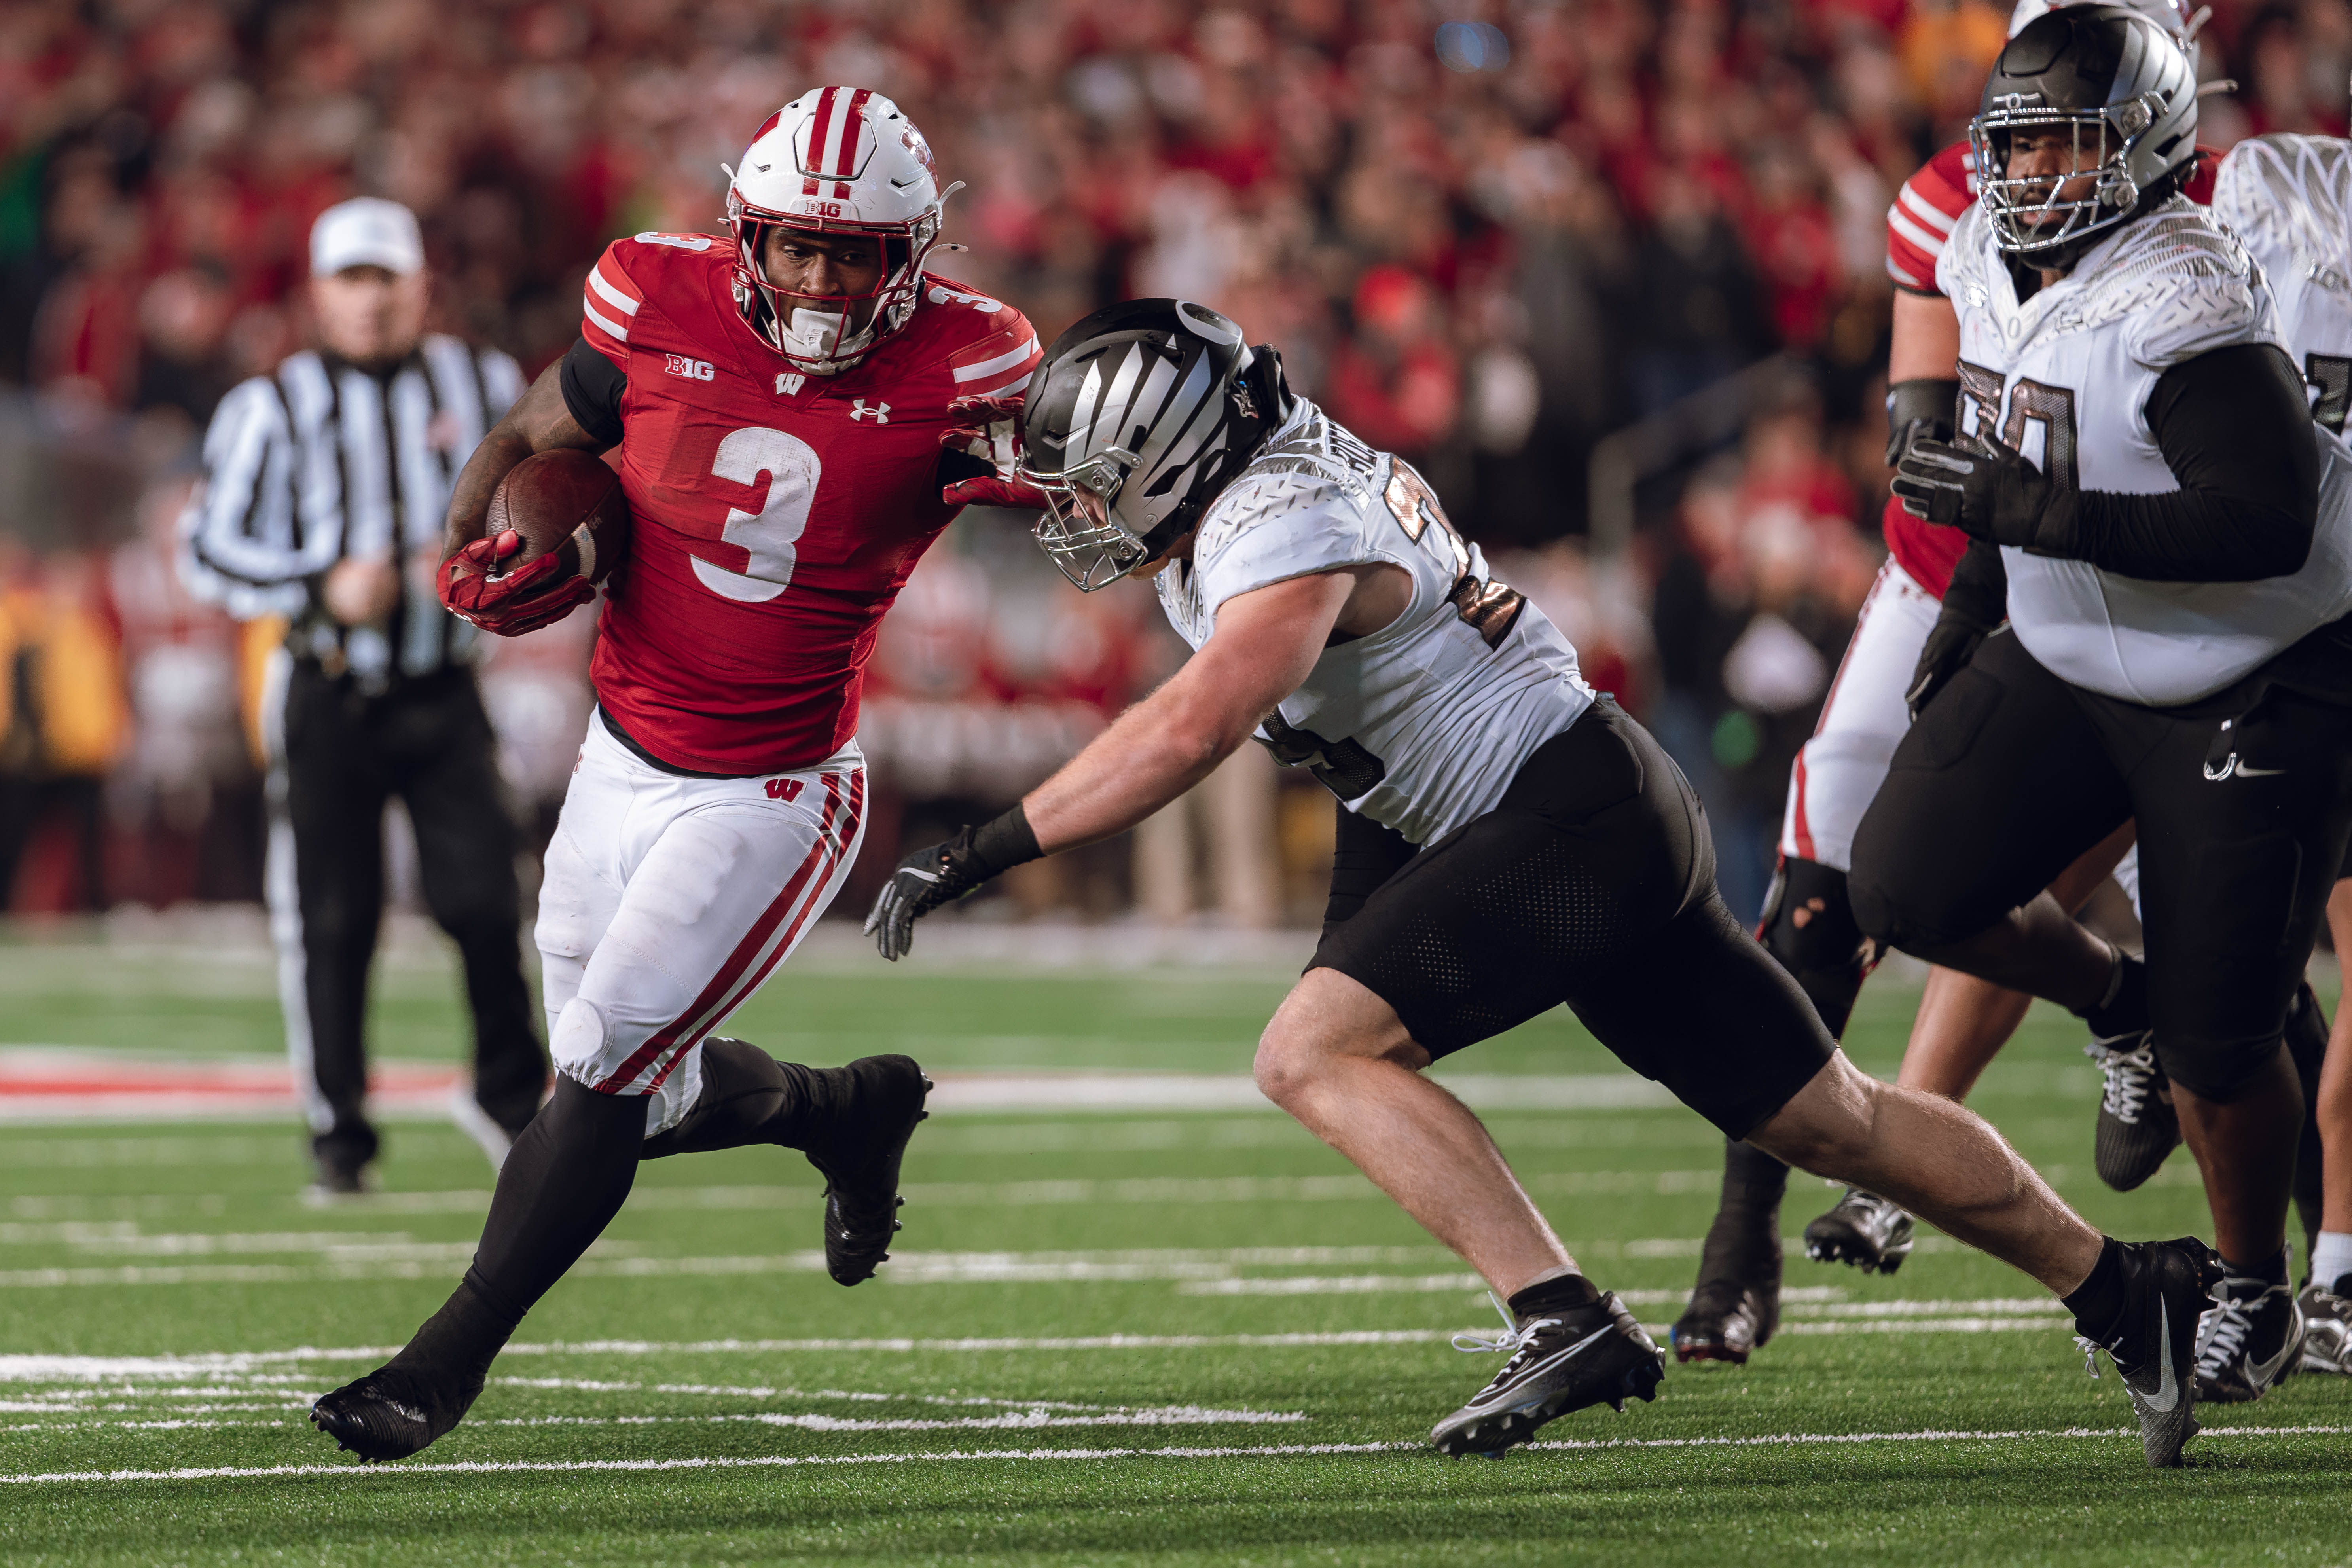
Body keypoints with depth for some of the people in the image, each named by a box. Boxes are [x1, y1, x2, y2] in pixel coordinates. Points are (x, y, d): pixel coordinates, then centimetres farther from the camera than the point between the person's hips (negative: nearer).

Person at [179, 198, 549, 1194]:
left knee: (481, 897, -9)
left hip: (445, 693, 1)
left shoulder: (483, 387, 7)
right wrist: (324, 588, -15)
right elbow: (212, 550, -2)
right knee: (331, 919, 0)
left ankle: (508, 1094, 13)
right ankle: (338, 1131, 12)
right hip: (329, 694, -1)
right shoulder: (274, 408, -1)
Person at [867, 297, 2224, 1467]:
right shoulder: (1269, 466, 7)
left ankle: (1566, 1321, -26)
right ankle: (2124, 1292, 23)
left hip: (1573, 816, -10)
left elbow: (1185, 736, -33)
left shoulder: (1284, 537, -20)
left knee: (1316, 1053, -19)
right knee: (1828, 1120, 16)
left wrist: (979, 857, -33)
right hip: (1614, 822, 10)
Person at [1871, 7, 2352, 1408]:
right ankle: (2128, 1000, 18)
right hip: (2070, 661, 7)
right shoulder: (1997, 267, 0)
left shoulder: (2184, 308, -27)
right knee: (1909, 885, -10)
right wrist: (1975, 603, 17)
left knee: (2221, 1041, -2)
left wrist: (2033, 512, -36)